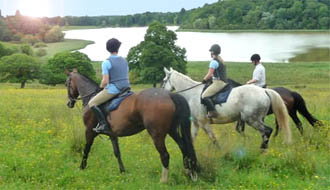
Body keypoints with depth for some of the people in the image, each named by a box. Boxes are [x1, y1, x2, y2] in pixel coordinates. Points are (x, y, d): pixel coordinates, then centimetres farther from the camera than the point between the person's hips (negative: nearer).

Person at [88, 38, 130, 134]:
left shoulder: (106, 62, -10)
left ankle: (103, 124, -13)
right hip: (125, 89, 8)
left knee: (91, 103, -2)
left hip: (112, 89, -8)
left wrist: (101, 86, 6)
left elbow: (105, 81, -14)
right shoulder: (124, 61, 11)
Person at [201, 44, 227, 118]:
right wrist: (208, 78, 20)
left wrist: (204, 80, -1)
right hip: (223, 82, 10)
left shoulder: (214, 61, -12)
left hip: (218, 83, -10)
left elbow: (209, 74, -16)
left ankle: (212, 111, -24)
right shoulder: (221, 61, 18)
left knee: (205, 95, -16)